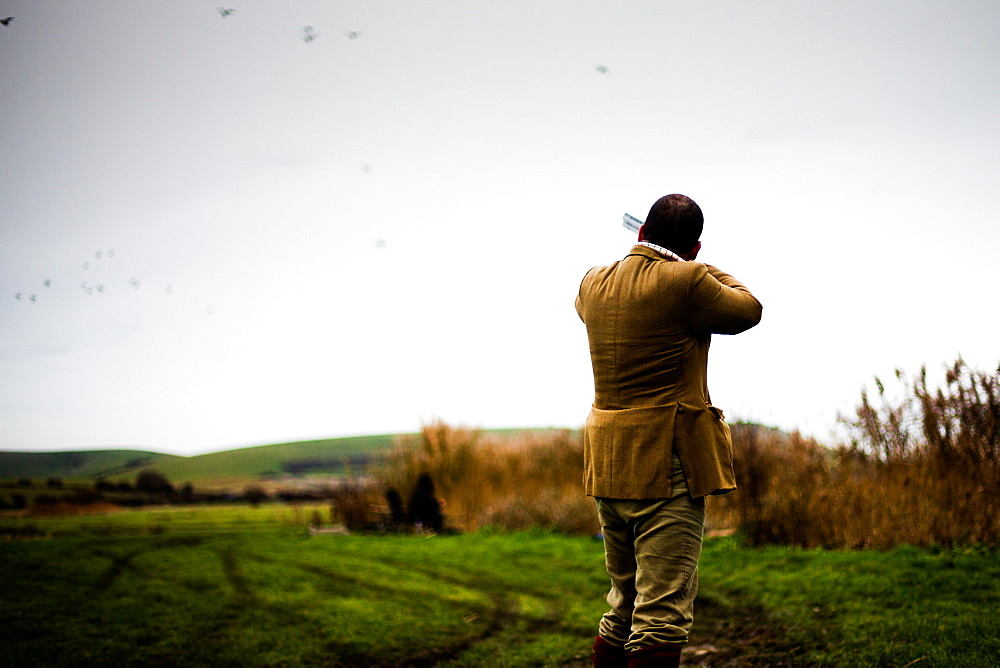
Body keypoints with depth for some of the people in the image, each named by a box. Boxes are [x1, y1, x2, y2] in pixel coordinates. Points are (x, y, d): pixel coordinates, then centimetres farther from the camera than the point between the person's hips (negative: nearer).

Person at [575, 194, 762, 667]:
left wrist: (638, 254, 39)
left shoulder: (595, 282, 8)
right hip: (666, 467, -8)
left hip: (607, 466, 8)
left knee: (623, 609, 19)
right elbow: (748, 310, 2)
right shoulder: (687, 282, -13)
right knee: (663, 617, -7)